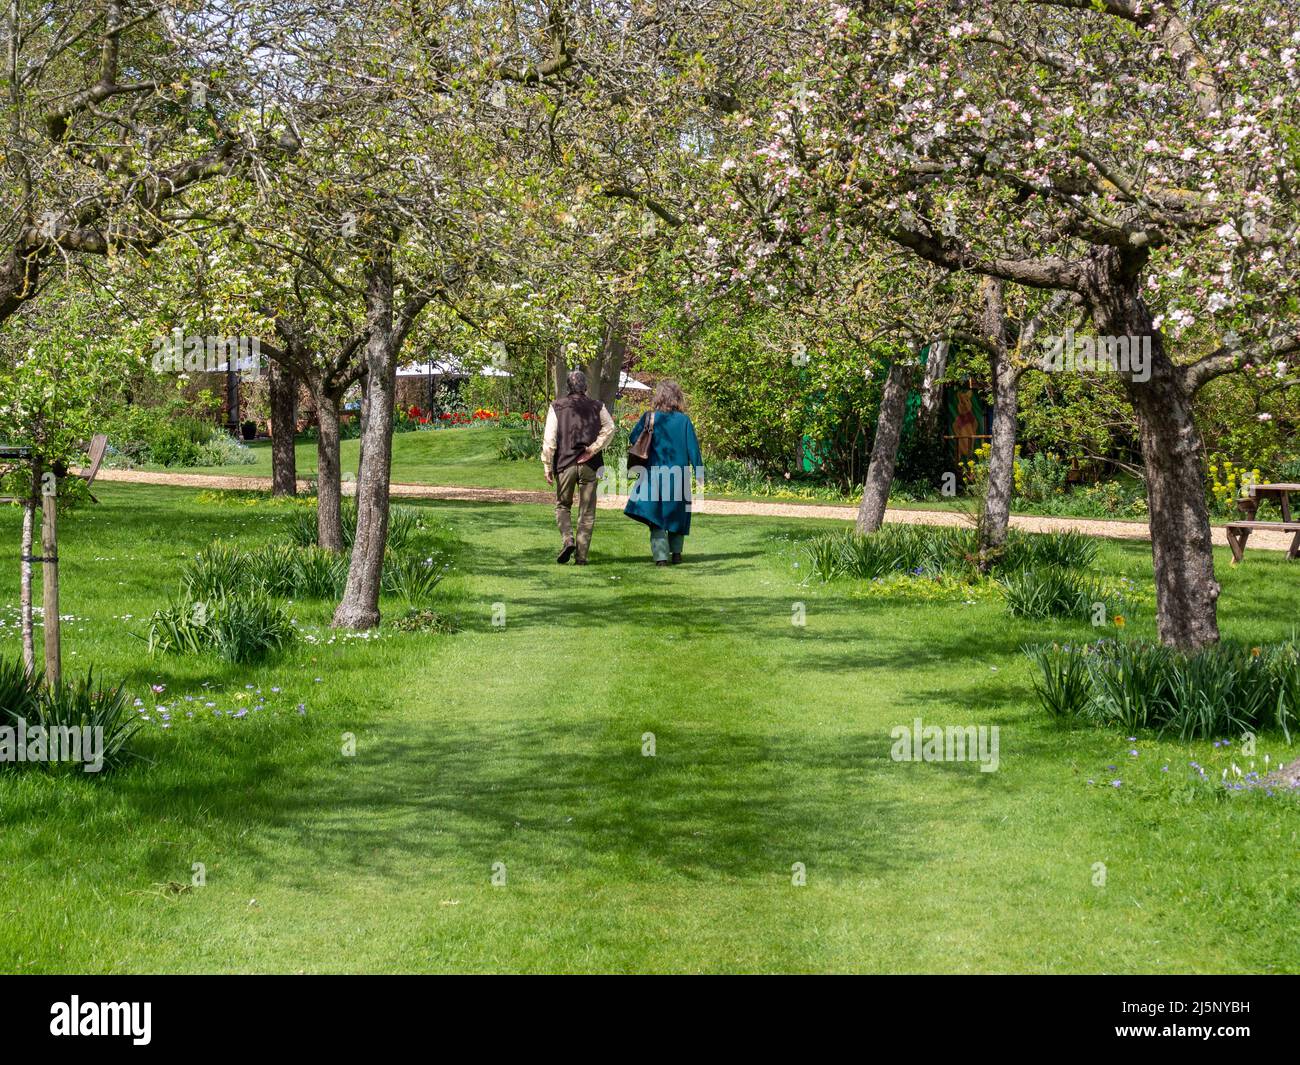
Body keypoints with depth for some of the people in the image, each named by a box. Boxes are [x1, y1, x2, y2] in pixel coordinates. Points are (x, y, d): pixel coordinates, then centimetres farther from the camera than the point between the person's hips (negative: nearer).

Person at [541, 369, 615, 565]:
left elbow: (549, 439, -4)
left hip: (565, 463, -1)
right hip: (590, 465, 1)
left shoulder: (557, 407, 1)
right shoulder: (597, 406, 5)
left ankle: (568, 539, -8)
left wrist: (548, 467, -1)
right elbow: (610, 427, -11)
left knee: (562, 505, 16)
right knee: (587, 512, 7)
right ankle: (581, 554, 5)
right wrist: (593, 449, -10)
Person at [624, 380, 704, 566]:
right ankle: (676, 551, 17)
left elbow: (632, 440, -1)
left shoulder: (649, 417, -4)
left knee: (656, 515, 1)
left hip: (654, 473, -1)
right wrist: (699, 471, 2)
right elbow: (693, 447, -3)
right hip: (678, 474, 1)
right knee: (677, 513, 17)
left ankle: (661, 555, -12)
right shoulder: (683, 420, -4)